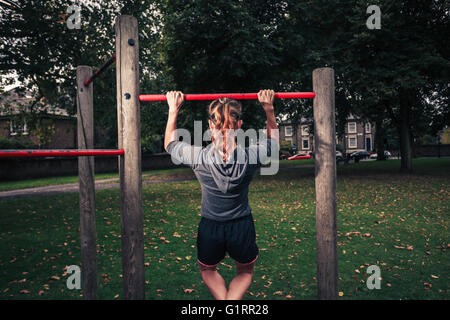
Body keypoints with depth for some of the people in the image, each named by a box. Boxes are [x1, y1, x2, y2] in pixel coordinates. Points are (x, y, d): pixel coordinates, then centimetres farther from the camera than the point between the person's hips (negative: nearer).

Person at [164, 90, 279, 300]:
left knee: (207, 270, 32)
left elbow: (170, 144, 3)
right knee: (245, 272, 29)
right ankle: (233, 298, 1)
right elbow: (273, 140, 7)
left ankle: (222, 297, 6)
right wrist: (269, 109, 9)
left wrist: (173, 110, 7)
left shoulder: (199, 158, -20)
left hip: (210, 229, 0)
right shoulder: (251, 156, -18)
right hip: (242, 227, 0)